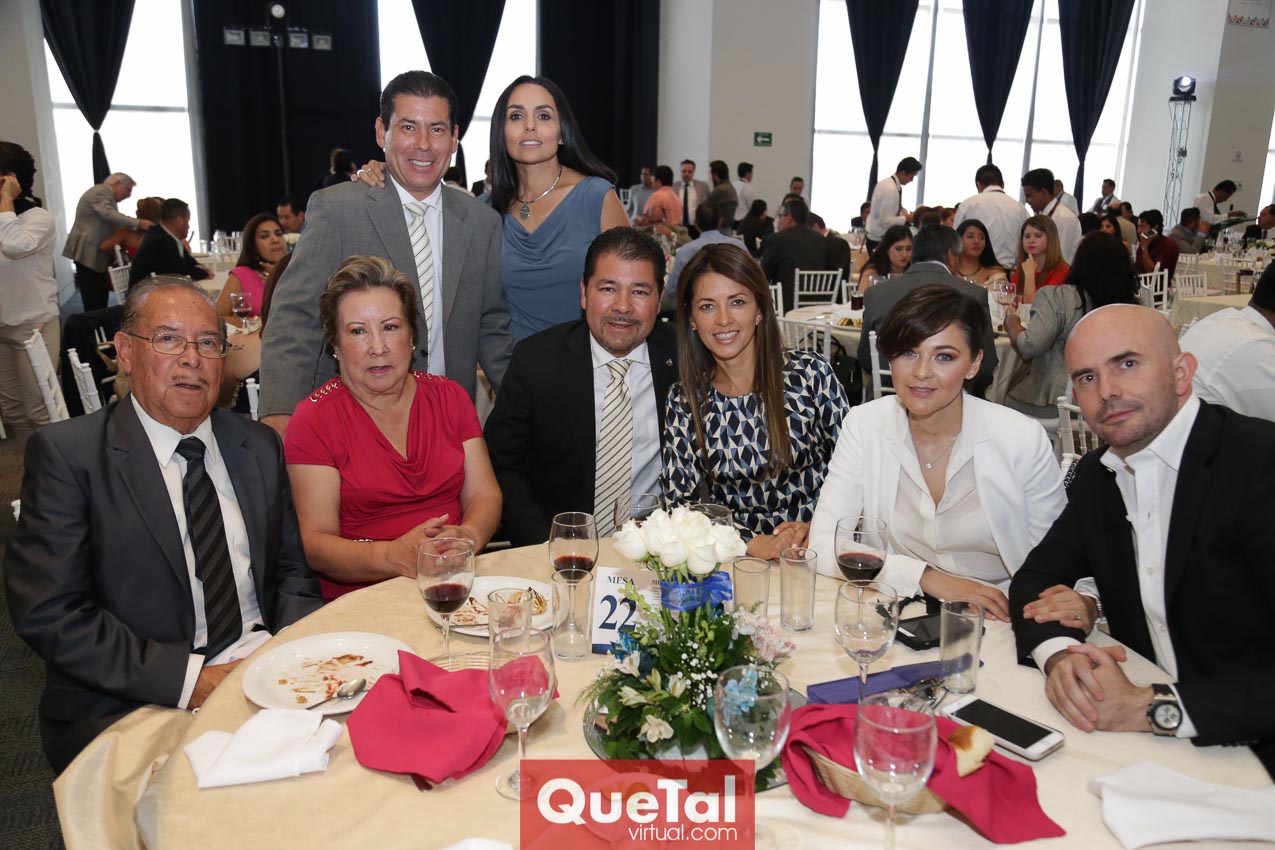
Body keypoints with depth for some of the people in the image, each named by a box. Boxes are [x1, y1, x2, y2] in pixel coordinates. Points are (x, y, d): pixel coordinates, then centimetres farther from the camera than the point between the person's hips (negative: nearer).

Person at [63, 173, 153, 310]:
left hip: (98, 255, 10)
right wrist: (138, 223, -35)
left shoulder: (107, 196, 23)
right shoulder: (100, 192, -9)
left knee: (99, 300, 6)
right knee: (94, 302, -12)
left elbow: (112, 227, 22)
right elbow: (110, 214, -27)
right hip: (88, 254, -10)